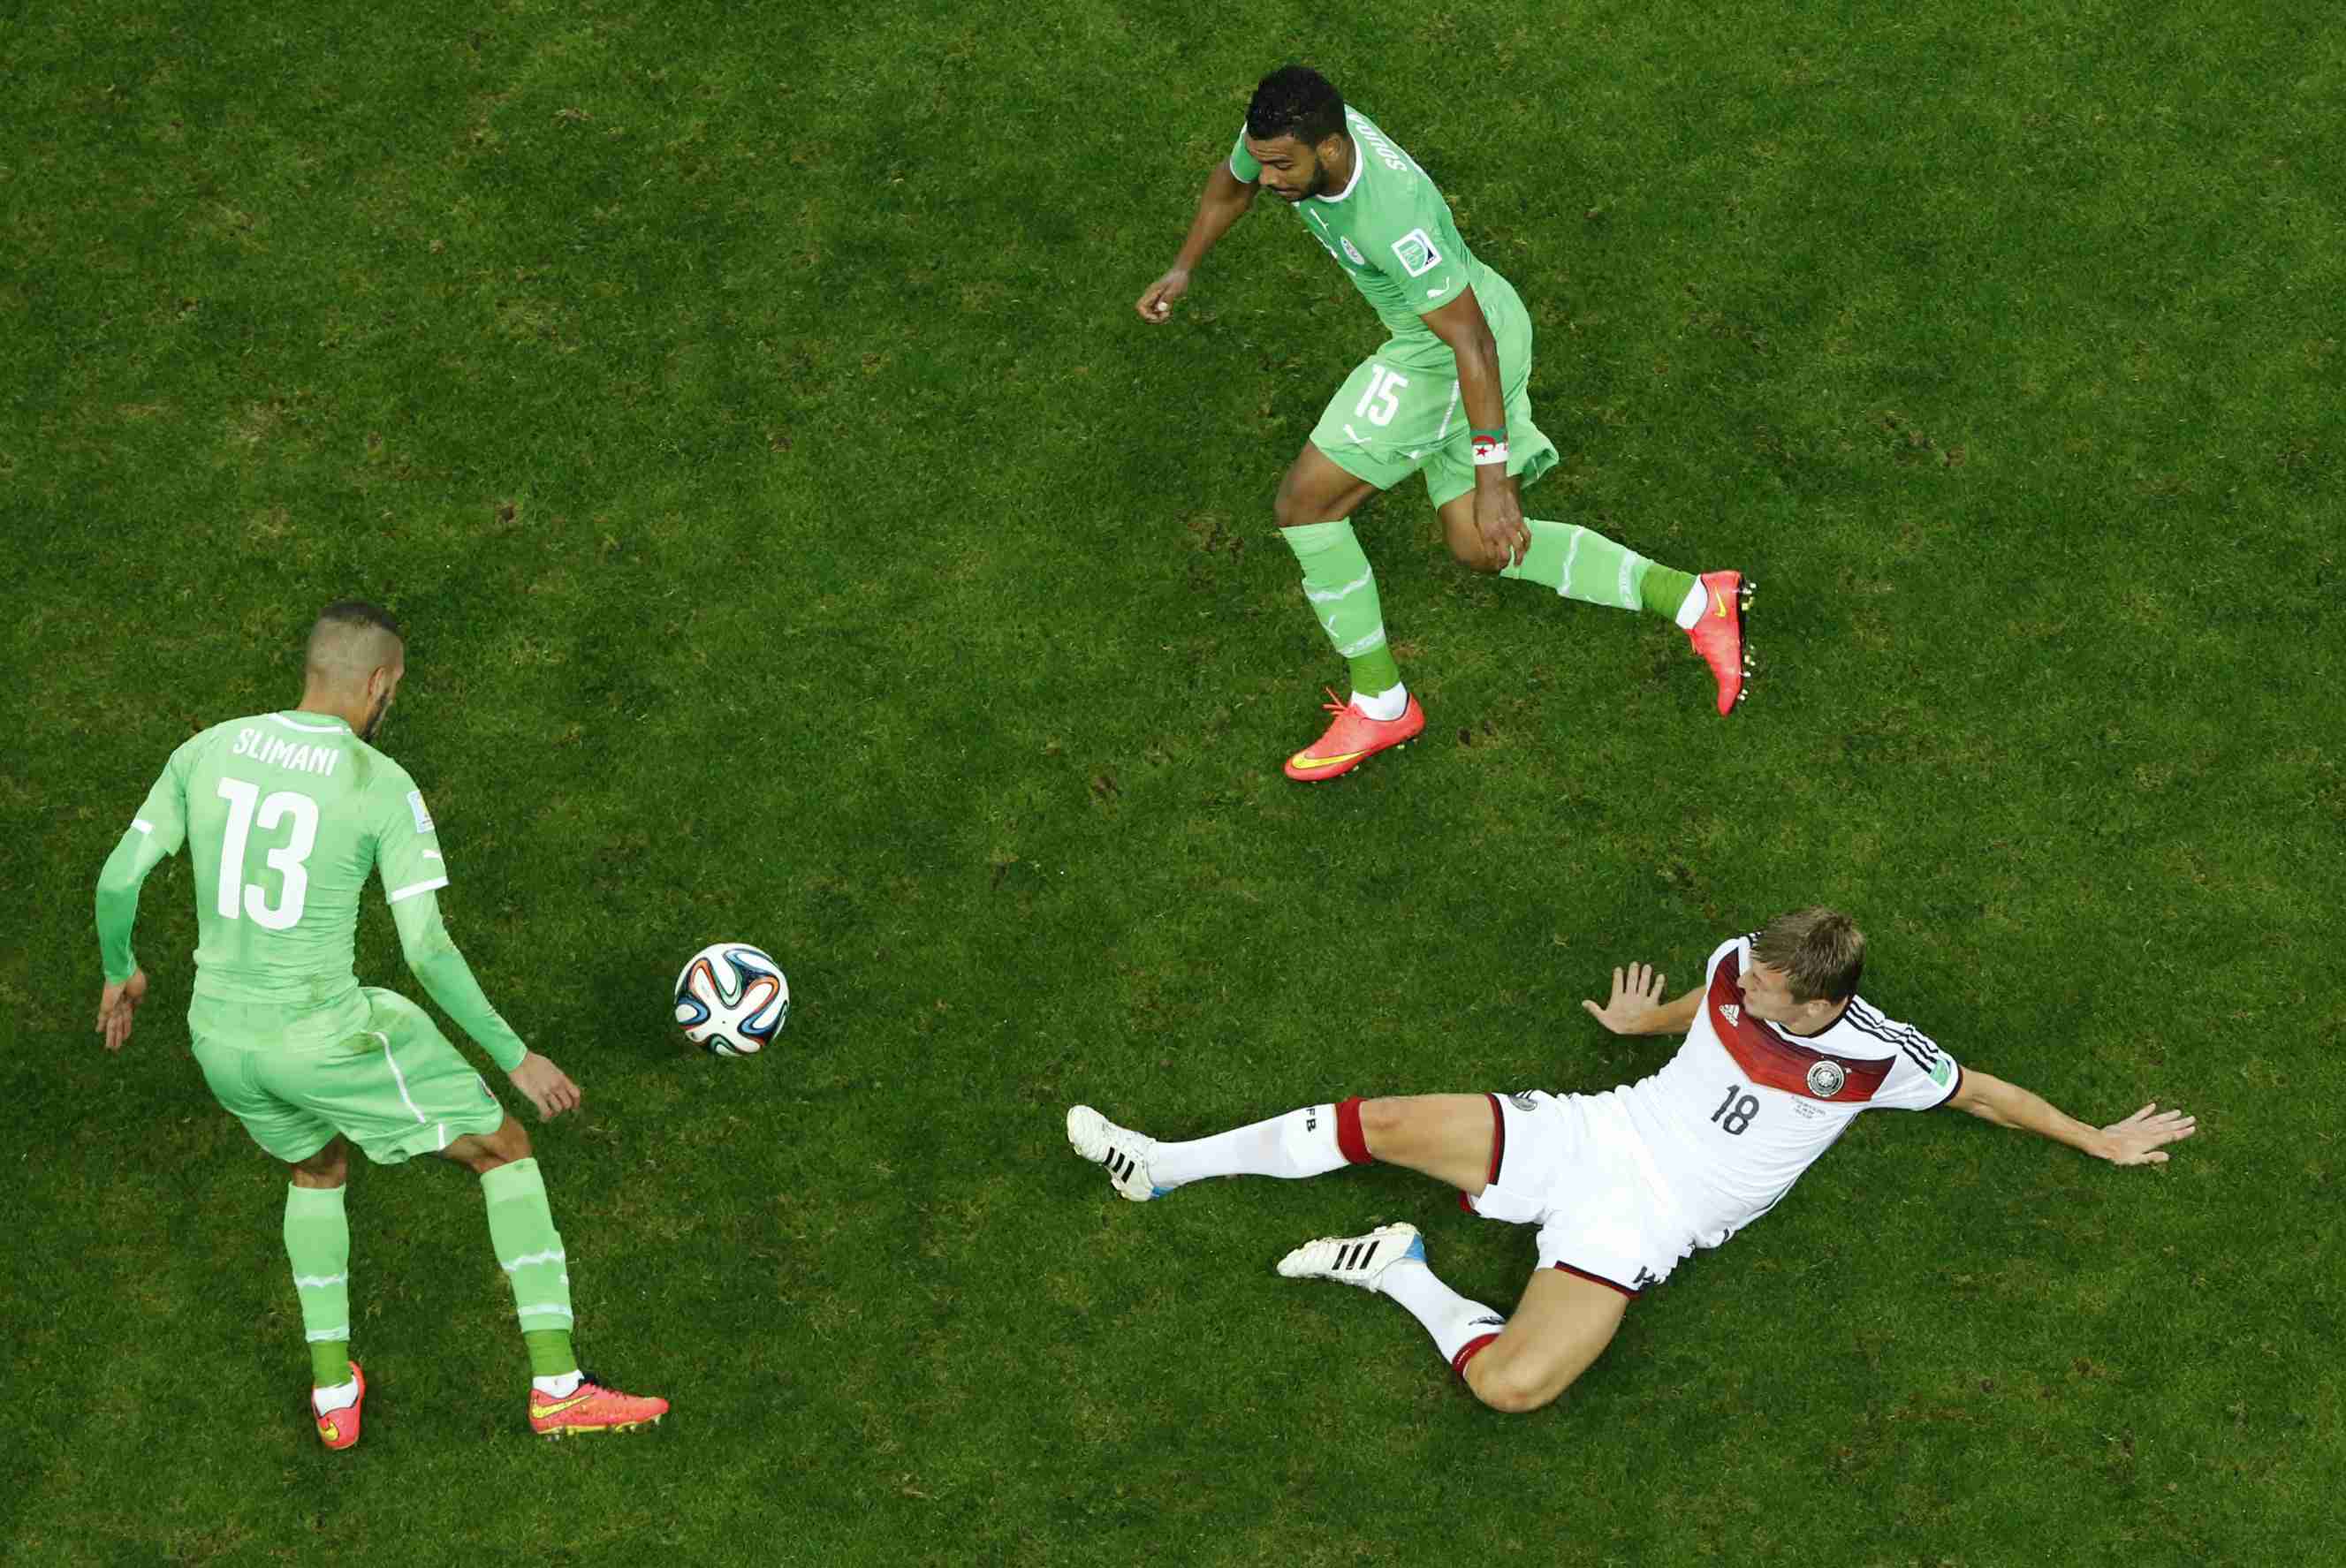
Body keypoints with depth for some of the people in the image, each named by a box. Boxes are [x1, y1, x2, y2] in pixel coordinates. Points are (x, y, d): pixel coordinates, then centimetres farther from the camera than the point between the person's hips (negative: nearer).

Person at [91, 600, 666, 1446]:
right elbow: (427, 948, -17)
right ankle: (557, 1386, 8)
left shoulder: (207, 751, 1)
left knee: (318, 1168, 35)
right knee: (506, 1151, 13)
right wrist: (516, 1058, -7)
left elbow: (117, 879, 4)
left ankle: (334, 1395, 35)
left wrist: (119, 970, 24)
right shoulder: (386, 788, -13)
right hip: (328, 1041, -5)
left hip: (222, 1041, 5)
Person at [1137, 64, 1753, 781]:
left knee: (1304, 503, -6)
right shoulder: (1286, 131, -12)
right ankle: (1694, 600, 12)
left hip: (1455, 354, -10)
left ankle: (1379, 702, 6)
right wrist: (1182, 269, 9)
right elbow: (1230, 184, 14)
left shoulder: (1395, 216, -36)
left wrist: (1492, 482, -30)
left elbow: (1471, 343, -32)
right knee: (1481, 549, 15)